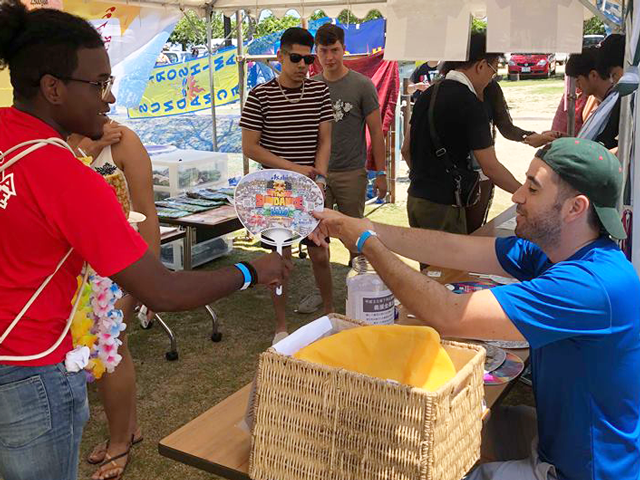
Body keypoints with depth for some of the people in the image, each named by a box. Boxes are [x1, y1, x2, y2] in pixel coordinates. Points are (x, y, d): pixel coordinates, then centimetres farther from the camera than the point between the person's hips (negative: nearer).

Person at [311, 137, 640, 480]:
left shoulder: (594, 284, -35)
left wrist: (367, 243, -23)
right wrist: (353, 225, -8)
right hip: (556, 435, 7)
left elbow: (447, 317, -35)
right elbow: (454, 249, -6)